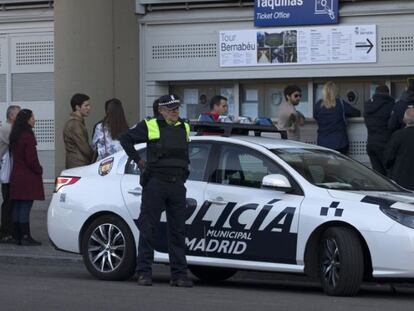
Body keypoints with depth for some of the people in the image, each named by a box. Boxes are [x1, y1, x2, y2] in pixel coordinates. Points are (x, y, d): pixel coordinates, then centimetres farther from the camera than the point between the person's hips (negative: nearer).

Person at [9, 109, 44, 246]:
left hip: (16, 176, 9)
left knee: (17, 207, 9)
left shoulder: (14, 136, 11)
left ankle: (17, 236, 13)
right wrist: (39, 170, -1)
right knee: (25, 207, -7)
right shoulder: (28, 136, -16)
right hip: (28, 177, -9)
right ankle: (25, 237, -6)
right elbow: (31, 159, -18)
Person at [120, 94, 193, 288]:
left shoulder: (184, 128, 14)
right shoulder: (150, 126, -1)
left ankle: (179, 275, 8)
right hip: (155, 183, -4)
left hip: (177, 184, 4)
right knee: (148, 229, -2)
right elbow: (125, 139, 7)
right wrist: (138, 161, 4)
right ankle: (144, 273, 2)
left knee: (178, 231, 5)